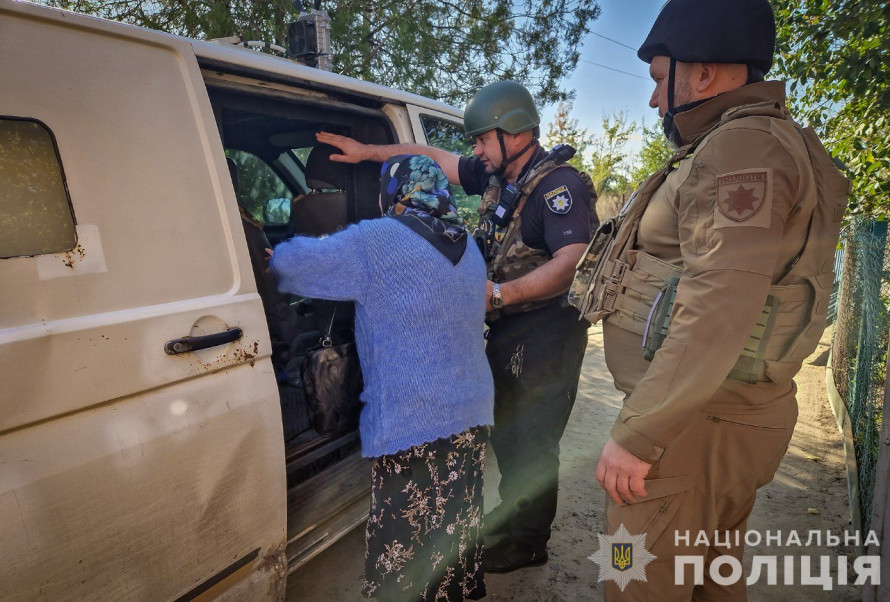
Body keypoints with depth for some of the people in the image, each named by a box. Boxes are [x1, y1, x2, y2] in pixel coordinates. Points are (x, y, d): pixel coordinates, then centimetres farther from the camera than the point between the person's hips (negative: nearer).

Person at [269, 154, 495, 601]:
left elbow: (291, 265, -9)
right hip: (472, 417, 8)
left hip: (414, 428, -7)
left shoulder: (376, 241, -12)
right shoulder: (467, 248, 11)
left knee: (403, 565, 8)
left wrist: (273, 251, 16)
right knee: (455, 538, 21)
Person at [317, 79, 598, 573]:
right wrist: (366, 151, 15)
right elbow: (433, 157, 17)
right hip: (506, 330, 9)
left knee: (532, 444, 4)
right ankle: (510, 518, 40)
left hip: (545, 336, -8)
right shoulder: (496, 177, 10)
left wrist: (500, 293, -32)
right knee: (504, 433, 19)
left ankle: (526, 543, 25)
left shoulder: (560, 185, -16)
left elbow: (571, 264, -27)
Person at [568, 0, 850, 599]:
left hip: (695, 427, -10)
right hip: (731, 416, 10)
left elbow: (718, 311, -26)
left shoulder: (745, 146, -15)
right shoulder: (729, 149, 17)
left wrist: (637, 435, -23)